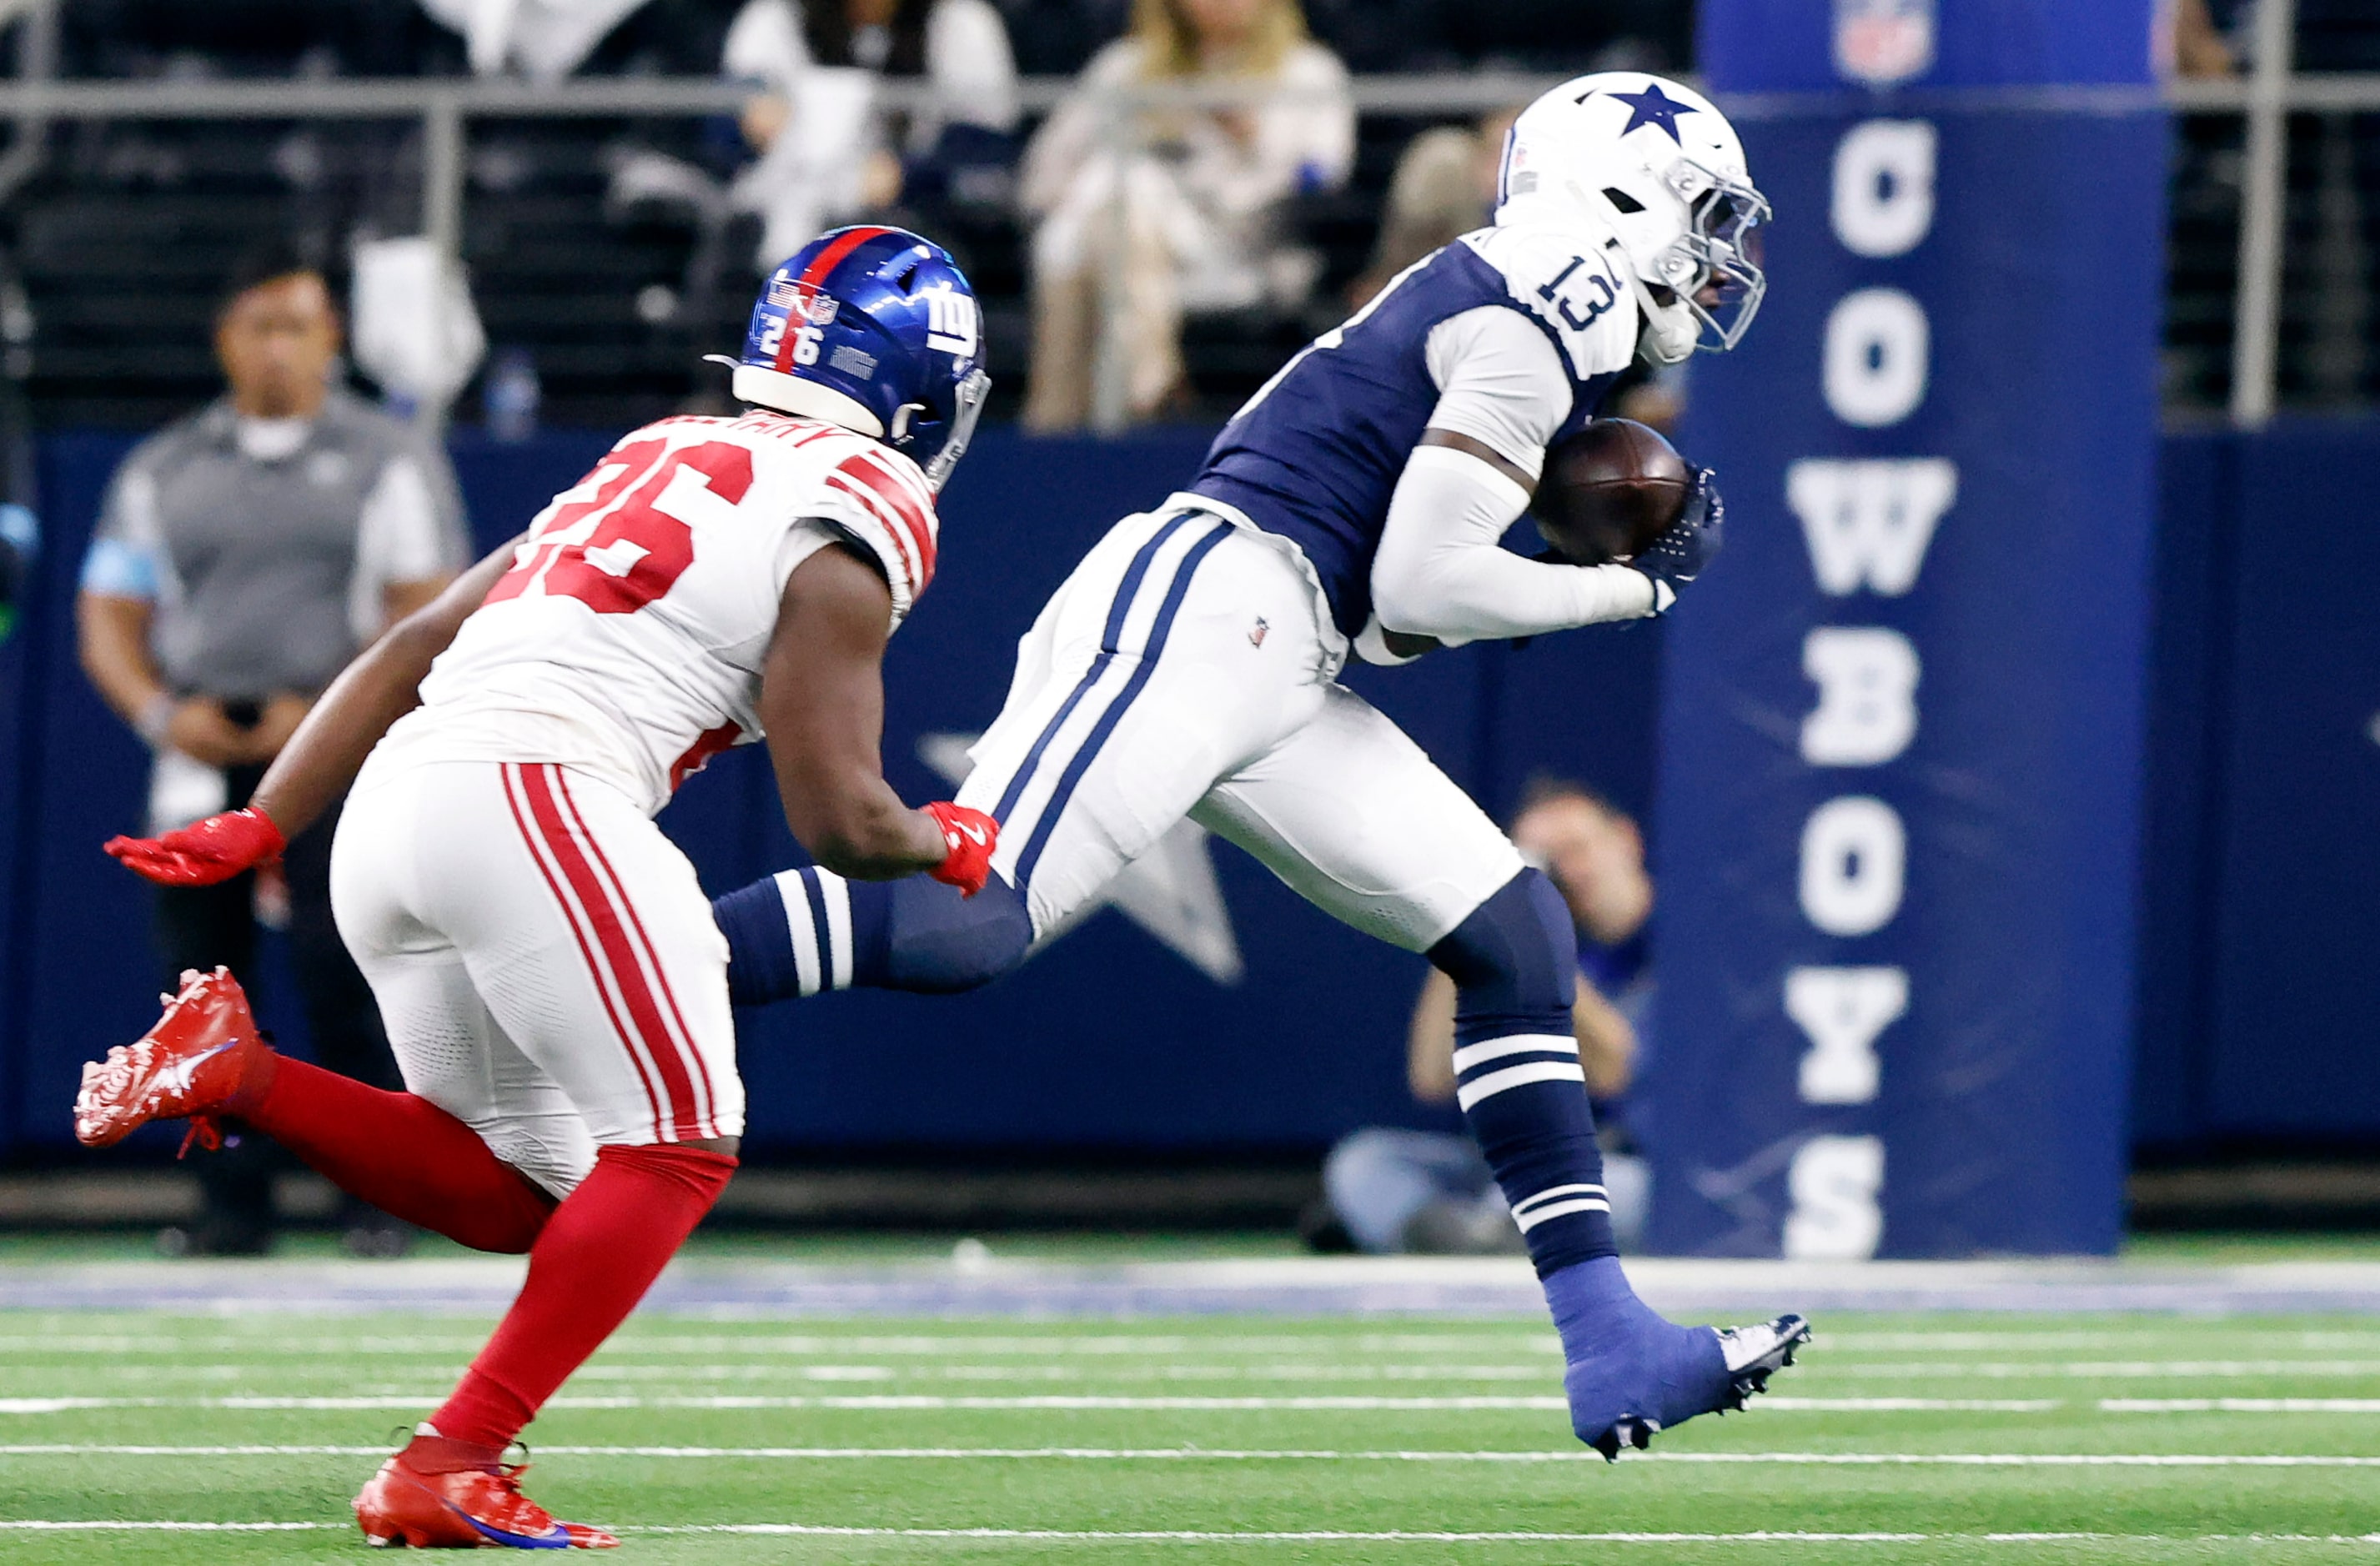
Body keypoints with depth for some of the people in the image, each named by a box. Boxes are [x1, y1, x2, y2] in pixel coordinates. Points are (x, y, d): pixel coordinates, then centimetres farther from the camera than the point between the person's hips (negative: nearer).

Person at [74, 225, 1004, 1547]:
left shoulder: (661, 460, 27)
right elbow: (838, 820, -3)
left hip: (393, 806, 8)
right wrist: (947, 844, 19)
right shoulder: (858, 522, 2)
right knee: (678, 1151, 0)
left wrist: (258, 830, 22)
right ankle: (445, 1472, -9)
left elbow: (410, 651, 24)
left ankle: (237, 1072, -1)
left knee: (518, 1191, 16)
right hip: (533, 797, -8)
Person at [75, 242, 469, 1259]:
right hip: (202, 759, 3)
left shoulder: (391, 461, 8)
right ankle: (230, 1203, 4)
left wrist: (328, 713, -13)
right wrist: (159, 710, -6)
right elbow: (107, 621, 14)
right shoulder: (161, 471, 16)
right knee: (200, 975, -3)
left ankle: (378, 1199, -9)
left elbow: (431, 614, 0)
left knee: (342, 973, -14)